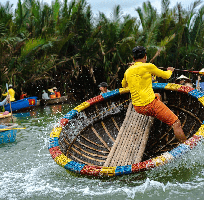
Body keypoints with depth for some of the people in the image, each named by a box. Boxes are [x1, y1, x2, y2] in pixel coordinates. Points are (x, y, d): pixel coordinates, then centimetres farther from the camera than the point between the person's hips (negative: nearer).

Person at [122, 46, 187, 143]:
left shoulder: (128, 71, 9)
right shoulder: (148, 66, -7)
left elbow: (124, 85, 31)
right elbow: (166, 76, 6)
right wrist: (170, 70, 30)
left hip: (137, 108, 7)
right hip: (150, 105, -7)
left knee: (157, 96, 36)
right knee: (176, 123, -2)